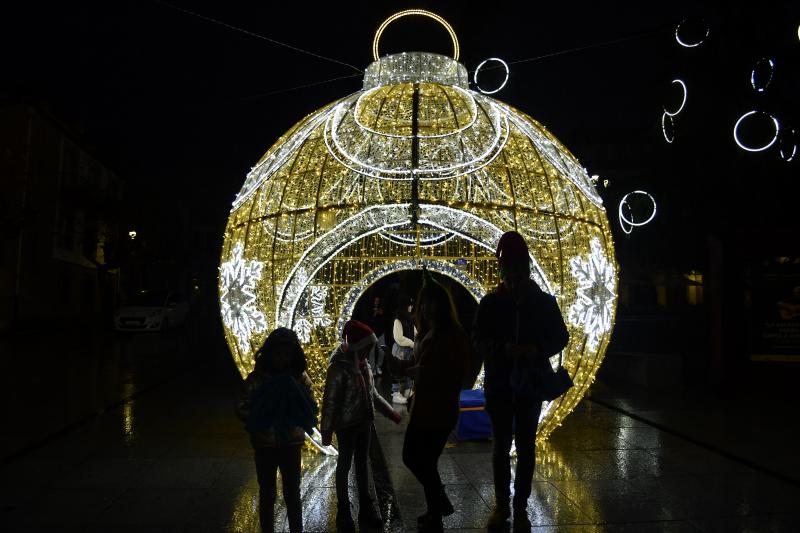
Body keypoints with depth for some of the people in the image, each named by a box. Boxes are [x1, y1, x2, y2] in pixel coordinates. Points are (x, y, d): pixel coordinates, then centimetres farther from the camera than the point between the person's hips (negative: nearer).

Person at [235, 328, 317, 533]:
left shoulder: (300, 377, -8)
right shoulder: (256, 377, -11)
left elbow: (311, 409, -6)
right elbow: (240, 407, -8)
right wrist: (258, 421, -24)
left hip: (291, 443, 1)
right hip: (264, 444, 0)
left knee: (292, 492, 13)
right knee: (267, 492, 16)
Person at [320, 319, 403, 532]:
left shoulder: (363, 363, 1)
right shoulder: (339, 367, -20)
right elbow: (329, 401, -16)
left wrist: (389, 411, 14)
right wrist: (326, 430, -13)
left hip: (364, 422, 7)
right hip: (346, 425, -6)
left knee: (362, 463, 16)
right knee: (345, 465, 8)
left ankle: (365, 507, 30)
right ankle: (343, 511, 24)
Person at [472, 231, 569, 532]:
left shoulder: (544, 301, -1)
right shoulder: (490, 303, -1)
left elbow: (560, 338, 4)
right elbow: (478, 342, -2)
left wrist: (537, 350, -16)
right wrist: (505, 349, -22)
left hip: (531, 384, 0)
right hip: (498, 385, 0)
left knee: (525, 447, 7)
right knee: (501, 446, 10)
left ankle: (520, 508, 18)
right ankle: (502, 505, 22)